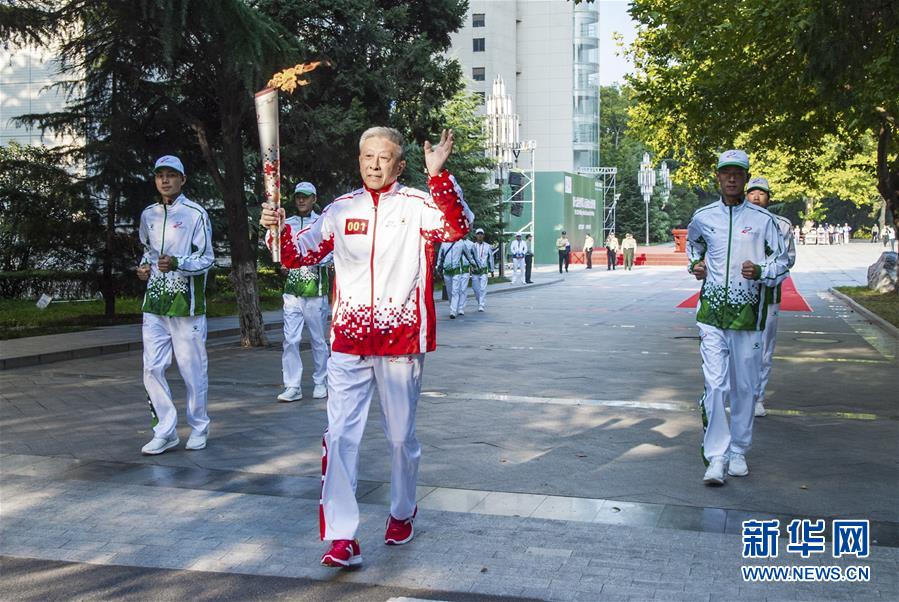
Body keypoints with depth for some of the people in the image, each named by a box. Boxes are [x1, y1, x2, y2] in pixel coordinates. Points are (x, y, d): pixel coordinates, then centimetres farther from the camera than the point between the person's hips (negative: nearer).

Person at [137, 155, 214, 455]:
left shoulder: (196, 214, -4)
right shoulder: (149, 214, 14)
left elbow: (206, 258, -7)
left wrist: (176, 263, -23)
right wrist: (144, 266, 9)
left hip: (186, 302, -5)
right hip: (154, 302, 5)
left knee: (192, 368, 2)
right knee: (152, 368, 1)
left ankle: (199, 427, 19)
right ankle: (165, 431, 11)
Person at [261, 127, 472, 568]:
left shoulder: (418, 205, -2)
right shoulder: (341, 210, 8)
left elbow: (458, 227, -20)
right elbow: (298, 255, 10)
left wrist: (439, 175, -32)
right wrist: (277, 229, -10)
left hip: (402, 340, -2)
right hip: (349, 340, 2)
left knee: (401, 436, 12)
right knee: (339, 436, -6)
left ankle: (402, 513, 36)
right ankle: (342, 538, -3)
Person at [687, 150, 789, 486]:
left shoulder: (762, 219, 1)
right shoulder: (703, 217, 6)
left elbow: (782, 262, 5)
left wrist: (760, 271, -15)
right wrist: (695, 264, 10)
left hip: (748, 314, 0)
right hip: (712, 312, 0)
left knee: (744, 387, 8)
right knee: (715, 384, -10)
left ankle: (738, 452, 25)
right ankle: (716, 458, -5)